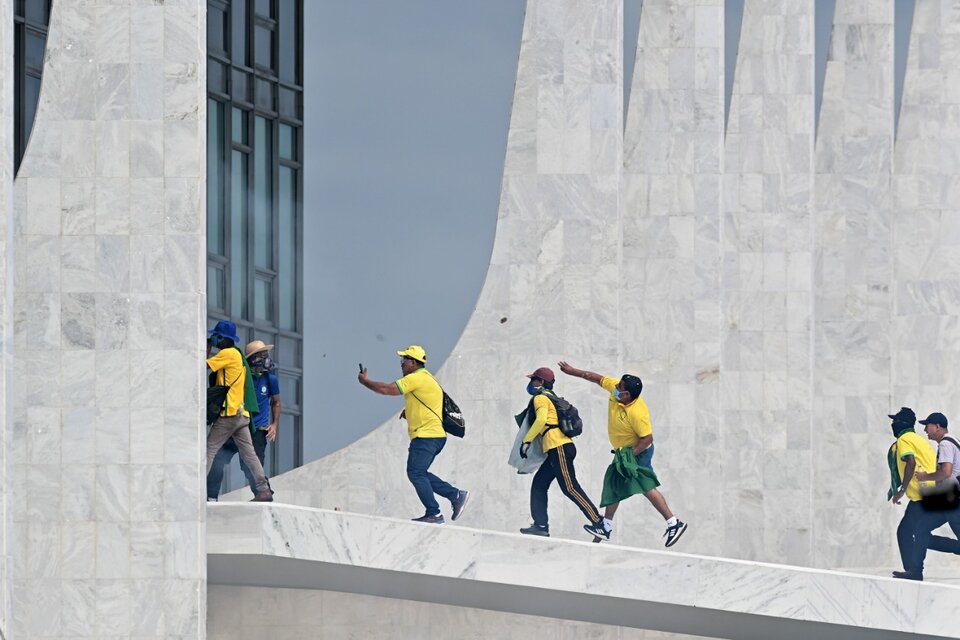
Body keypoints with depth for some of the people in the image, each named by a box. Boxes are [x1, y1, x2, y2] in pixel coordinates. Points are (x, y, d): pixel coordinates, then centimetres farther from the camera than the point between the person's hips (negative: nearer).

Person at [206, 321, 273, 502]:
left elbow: (204, 366, -12)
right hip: (241, 414, 9)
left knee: (209, 449, -7)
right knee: (248, 453, 6)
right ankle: (264, 491, 0)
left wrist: (206, 348, 4)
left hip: (229, 413, -9)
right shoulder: (237, 355, 20)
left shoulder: (228, 354, -8)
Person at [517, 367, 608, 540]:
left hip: (558, 448, -10)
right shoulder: (552, 398, 26)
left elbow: (541, 420, -19)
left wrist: (526, 441, -14)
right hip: (556, 449, 10)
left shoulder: (540, 398, -2)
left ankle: (599, 524, -15)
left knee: (570, 488, -12)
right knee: (539, 484, 12)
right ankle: (541, 525, 8)